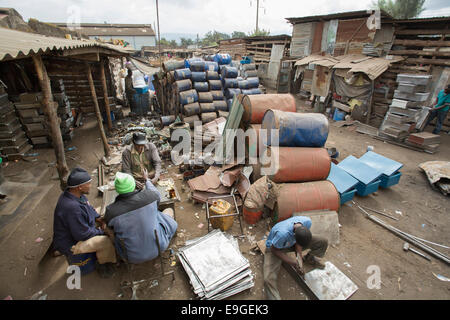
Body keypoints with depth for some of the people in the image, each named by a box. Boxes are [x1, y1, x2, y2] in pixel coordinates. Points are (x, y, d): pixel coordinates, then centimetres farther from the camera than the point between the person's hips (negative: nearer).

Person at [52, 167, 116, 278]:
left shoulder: (76, 194, -6)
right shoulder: (71, 207, -36)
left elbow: (89, 209, 13)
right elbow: (82, 234, -30)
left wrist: (99, 219, -2)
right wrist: (100, 231, -13)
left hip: (80, 230, 10)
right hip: (71, 243, -10)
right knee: (107, 241, -28)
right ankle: (102, 264, 4)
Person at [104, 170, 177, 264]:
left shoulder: (110, 212, -20)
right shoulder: (147, 195, -22)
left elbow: (112, 228, 3)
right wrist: (147, 179, 21)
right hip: (159, 247, 0)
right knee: (169, 210, 20)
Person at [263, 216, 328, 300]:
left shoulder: (307, 222, -29)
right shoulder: (282, 233, -45)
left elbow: (299, 243, -9)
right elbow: (274, 250, -23)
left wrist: (299, 255, -21)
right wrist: (294, 263, -21)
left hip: (291, 242, 5)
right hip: (275, 247, -5)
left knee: (323, 242, -5)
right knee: (268, 280, -25)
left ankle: (308, 258, 21)